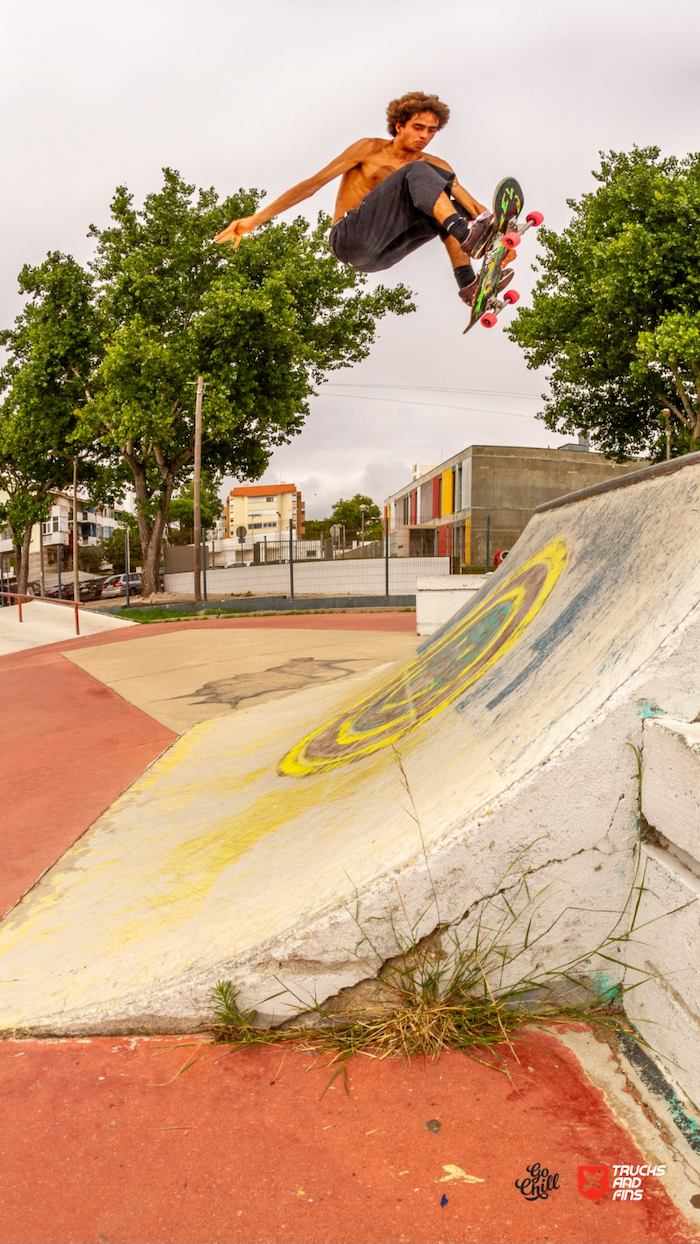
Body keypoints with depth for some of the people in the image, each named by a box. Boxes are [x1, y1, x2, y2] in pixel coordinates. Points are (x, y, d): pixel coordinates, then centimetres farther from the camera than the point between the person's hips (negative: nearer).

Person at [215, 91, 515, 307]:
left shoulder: (434, 164, 15)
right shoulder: (371, 149, 4)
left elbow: (469, 201, 1)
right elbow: (315, 182, -1)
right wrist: (256, 218, -7)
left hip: (380, 255, 5)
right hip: (348, 238, -5)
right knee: (419, 172, -20)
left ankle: (469, 285, -25)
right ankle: (466, 235, -42)